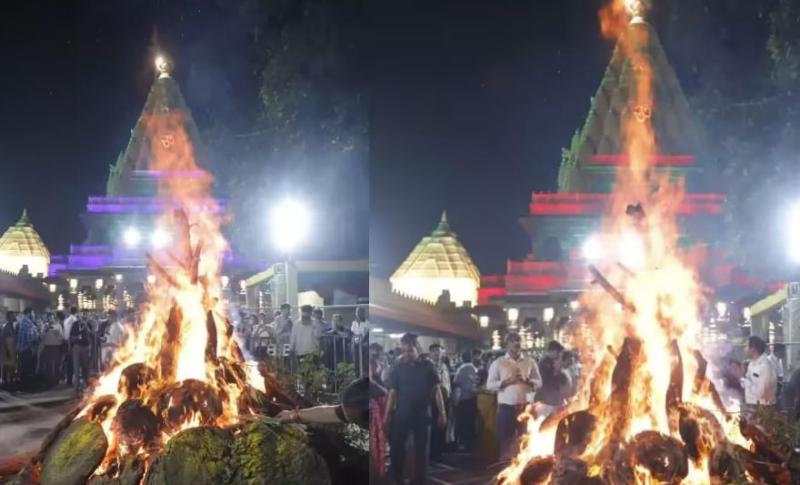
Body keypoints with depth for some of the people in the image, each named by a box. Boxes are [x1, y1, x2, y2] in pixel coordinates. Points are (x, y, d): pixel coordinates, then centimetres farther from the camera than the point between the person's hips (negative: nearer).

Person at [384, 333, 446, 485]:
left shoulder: (428, 366, -2)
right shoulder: (398, 367, -1)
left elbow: (436, 390, 0)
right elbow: (393, 392, 0)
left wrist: (442, 413, -3)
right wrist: (387, 414, -5)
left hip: (422, 415, 0)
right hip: (401, 414, 0)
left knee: (421, 449, 5)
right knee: (396, 446, 1)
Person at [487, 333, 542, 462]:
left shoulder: (530, 362, 7)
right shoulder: (498, 363, 3)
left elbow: (539, 383, 6)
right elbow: (489, 385, -1)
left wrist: (527, 380, -13)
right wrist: (506, 382, -15)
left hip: (525, 406, 1)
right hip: (506, 407, -1)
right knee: (505, 439, 2)